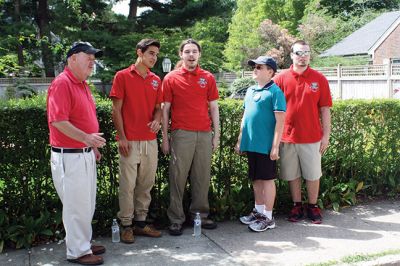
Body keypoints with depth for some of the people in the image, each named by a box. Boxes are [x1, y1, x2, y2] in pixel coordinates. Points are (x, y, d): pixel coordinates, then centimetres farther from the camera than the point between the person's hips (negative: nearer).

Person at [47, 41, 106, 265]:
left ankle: (84, 243, 32)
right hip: (70, 156, -9)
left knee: (87, 203, 18)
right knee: (77, 204, 1)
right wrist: (86, 138, -29)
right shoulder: (62, 83, -15)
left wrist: (93, 146, 21)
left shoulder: (83, 84, 14)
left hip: (86, 154, 9)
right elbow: (58, 121, -24)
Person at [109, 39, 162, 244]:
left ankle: (141, 222, 22)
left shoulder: (156, 80, 13)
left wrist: (157, 120, -5)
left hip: (150, 140, 5)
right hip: (130, 141, -5)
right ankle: (126, 225, 12)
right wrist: (122, 137, -10)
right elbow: (116, 109, -4)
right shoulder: (122, 76, -2)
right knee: (128, 184, 0)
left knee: (146, 184, 10)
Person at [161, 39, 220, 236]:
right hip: (181, 134, -2)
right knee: (178, 177, 0)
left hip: (204, 134, 3)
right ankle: (176, 219, 8)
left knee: (202, 176, 7)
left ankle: (200, 214, 19)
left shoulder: (208, 78, 11)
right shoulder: (171, 78, 4)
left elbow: (214, 108, 12)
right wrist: (165, 138, 0)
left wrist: (216, 134, 7)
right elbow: (165, 109, 4)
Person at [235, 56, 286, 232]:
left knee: (267, 179, 2)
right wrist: (240, 141, 17)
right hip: (251, 144, 7)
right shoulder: (250, 90, 12)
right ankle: (258, 211, 29)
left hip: (266, 145, -7)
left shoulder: (275, 92, -10)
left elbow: (280, 121, -14)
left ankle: (268, 217, 12)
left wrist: (275, 146, -17)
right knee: (256, 179, 16)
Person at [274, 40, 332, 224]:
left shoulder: (319, 79, 1)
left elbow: (325, 109, 2)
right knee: (292, 175, 10)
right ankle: (297, 207, 24)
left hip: (312, 137, 0)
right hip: (287, 137, 1)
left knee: (313, 174, 8)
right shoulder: (281, 79, 1)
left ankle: (313, 207, 24)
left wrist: (326, 135, -1)